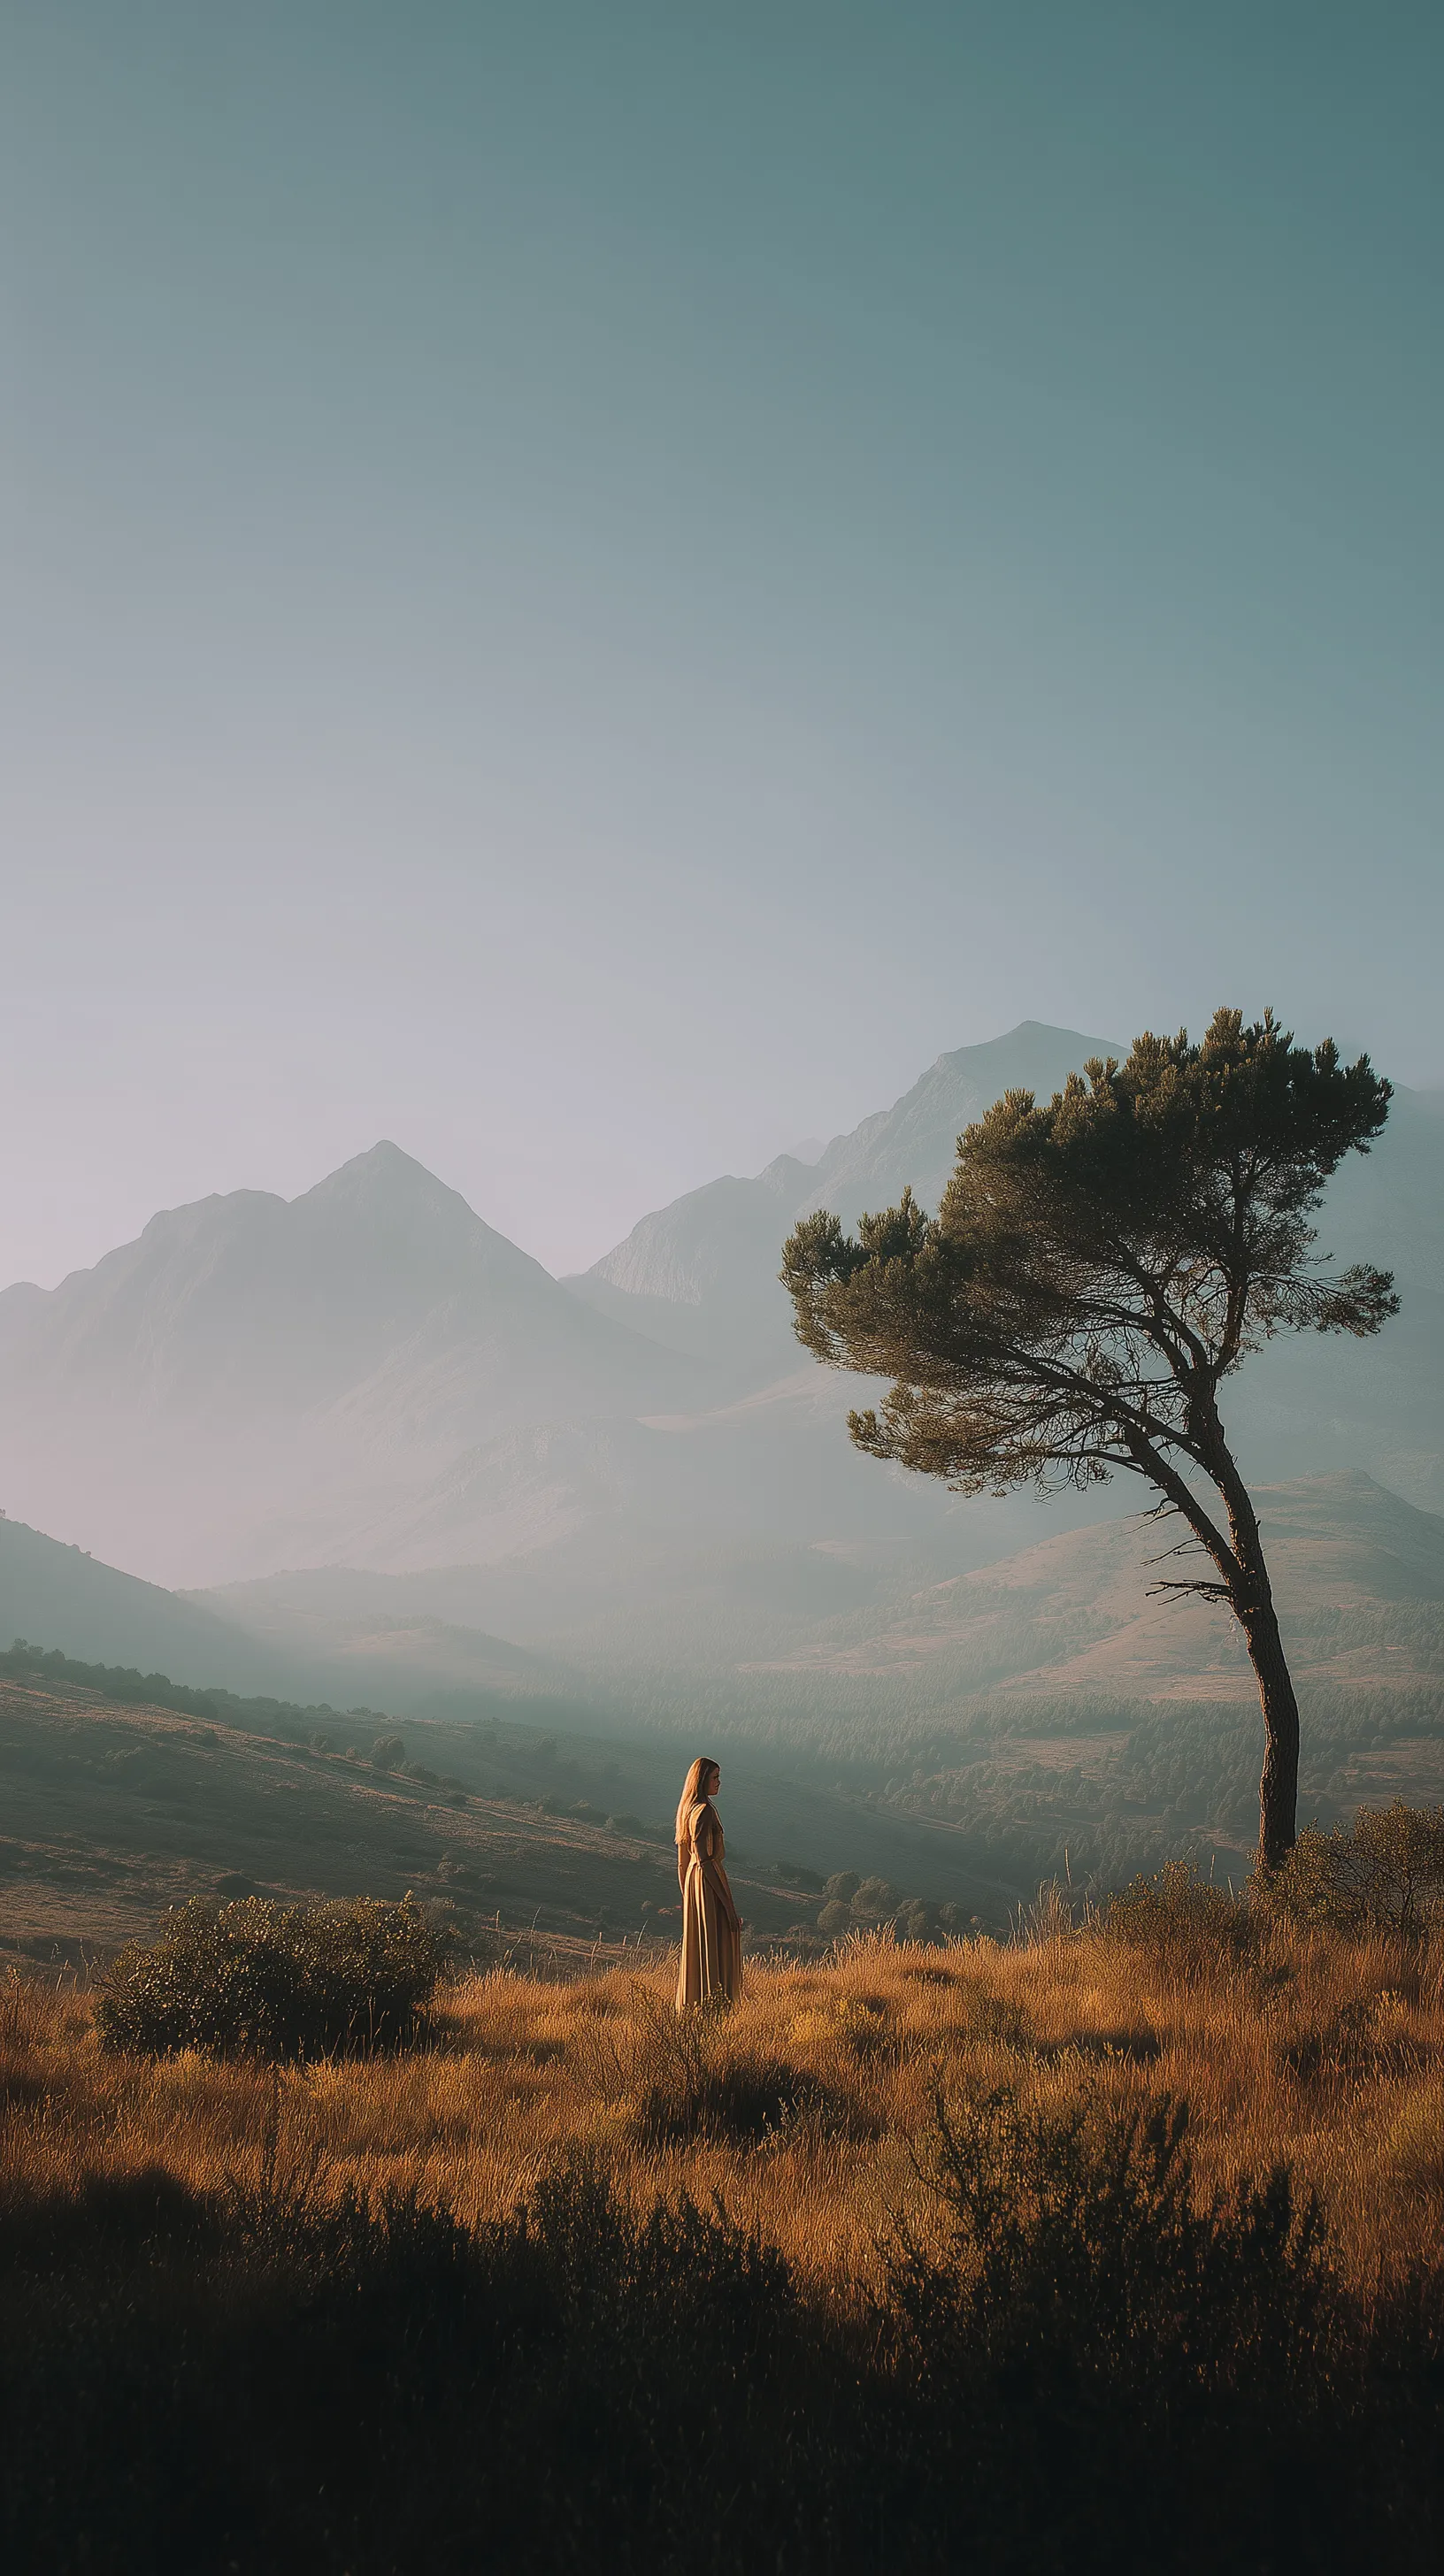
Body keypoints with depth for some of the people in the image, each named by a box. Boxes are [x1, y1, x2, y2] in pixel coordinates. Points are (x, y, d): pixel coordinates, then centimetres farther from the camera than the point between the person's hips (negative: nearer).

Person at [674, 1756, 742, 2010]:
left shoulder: (687, 1810, 10)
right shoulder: (704, 1811, -18)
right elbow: (704, 1859, -21)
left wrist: (687, 1899, 22)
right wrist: (728, 1903, -18)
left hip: (692, 1881, 9)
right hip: (709, 1883, -9)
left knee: (695, 1949, 15)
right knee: (715, 1951, -4)